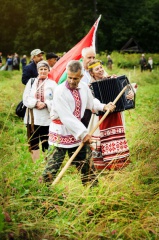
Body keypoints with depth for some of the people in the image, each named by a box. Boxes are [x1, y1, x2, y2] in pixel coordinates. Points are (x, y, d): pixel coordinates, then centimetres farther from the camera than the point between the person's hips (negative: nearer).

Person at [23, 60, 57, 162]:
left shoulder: (52, 83, 1)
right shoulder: (31, 82, 8)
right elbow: (26, 99, 2)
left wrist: (45, 104, -20)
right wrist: (36, 103, -15)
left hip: (47, 119, -2)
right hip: (33, 118, 3)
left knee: (46, 143, 0)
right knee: (33, 143, 9)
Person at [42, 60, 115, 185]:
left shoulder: (84, 87, -1)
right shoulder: (60, 91, -21)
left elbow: (91, 102, 20)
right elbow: (66, 117, -24)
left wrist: (104, 106, 2)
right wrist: (83, 132, -23)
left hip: (77, 132, 6)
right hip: (60, 133, -6)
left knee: (85, 164, 17)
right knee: (54, 165, -8)